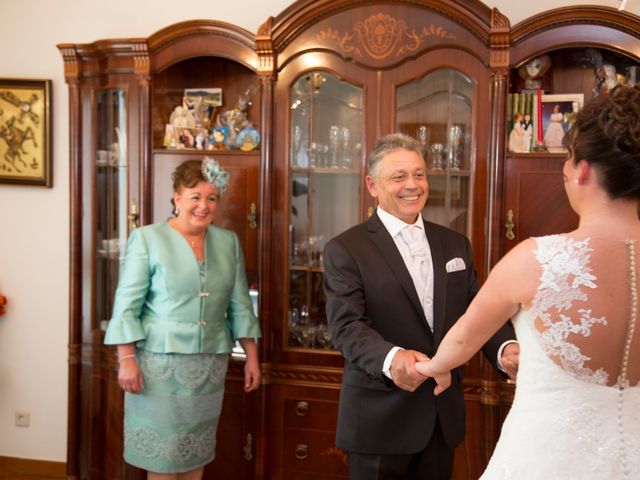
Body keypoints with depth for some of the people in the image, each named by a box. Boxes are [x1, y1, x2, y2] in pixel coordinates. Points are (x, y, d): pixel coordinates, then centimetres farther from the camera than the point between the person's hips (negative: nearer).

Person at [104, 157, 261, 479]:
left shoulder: (228, 242, 7)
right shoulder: (147, 238, -5)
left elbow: (240, 305, 10)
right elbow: (127, 305, -7)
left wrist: (252, 356, 8)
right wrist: (127, 359, -13)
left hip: (210, 364, 4)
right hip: (160, 361, -4)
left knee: (197, 452, 12)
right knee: (161, 453, 4)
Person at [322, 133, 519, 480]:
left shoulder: (455, 244, 8)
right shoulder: (345, 250, -8)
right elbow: (347, 326, -18)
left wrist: (506, 349, -17)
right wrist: (392, 359, -38)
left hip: (443, 415, 5)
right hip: (380, 418, -4)